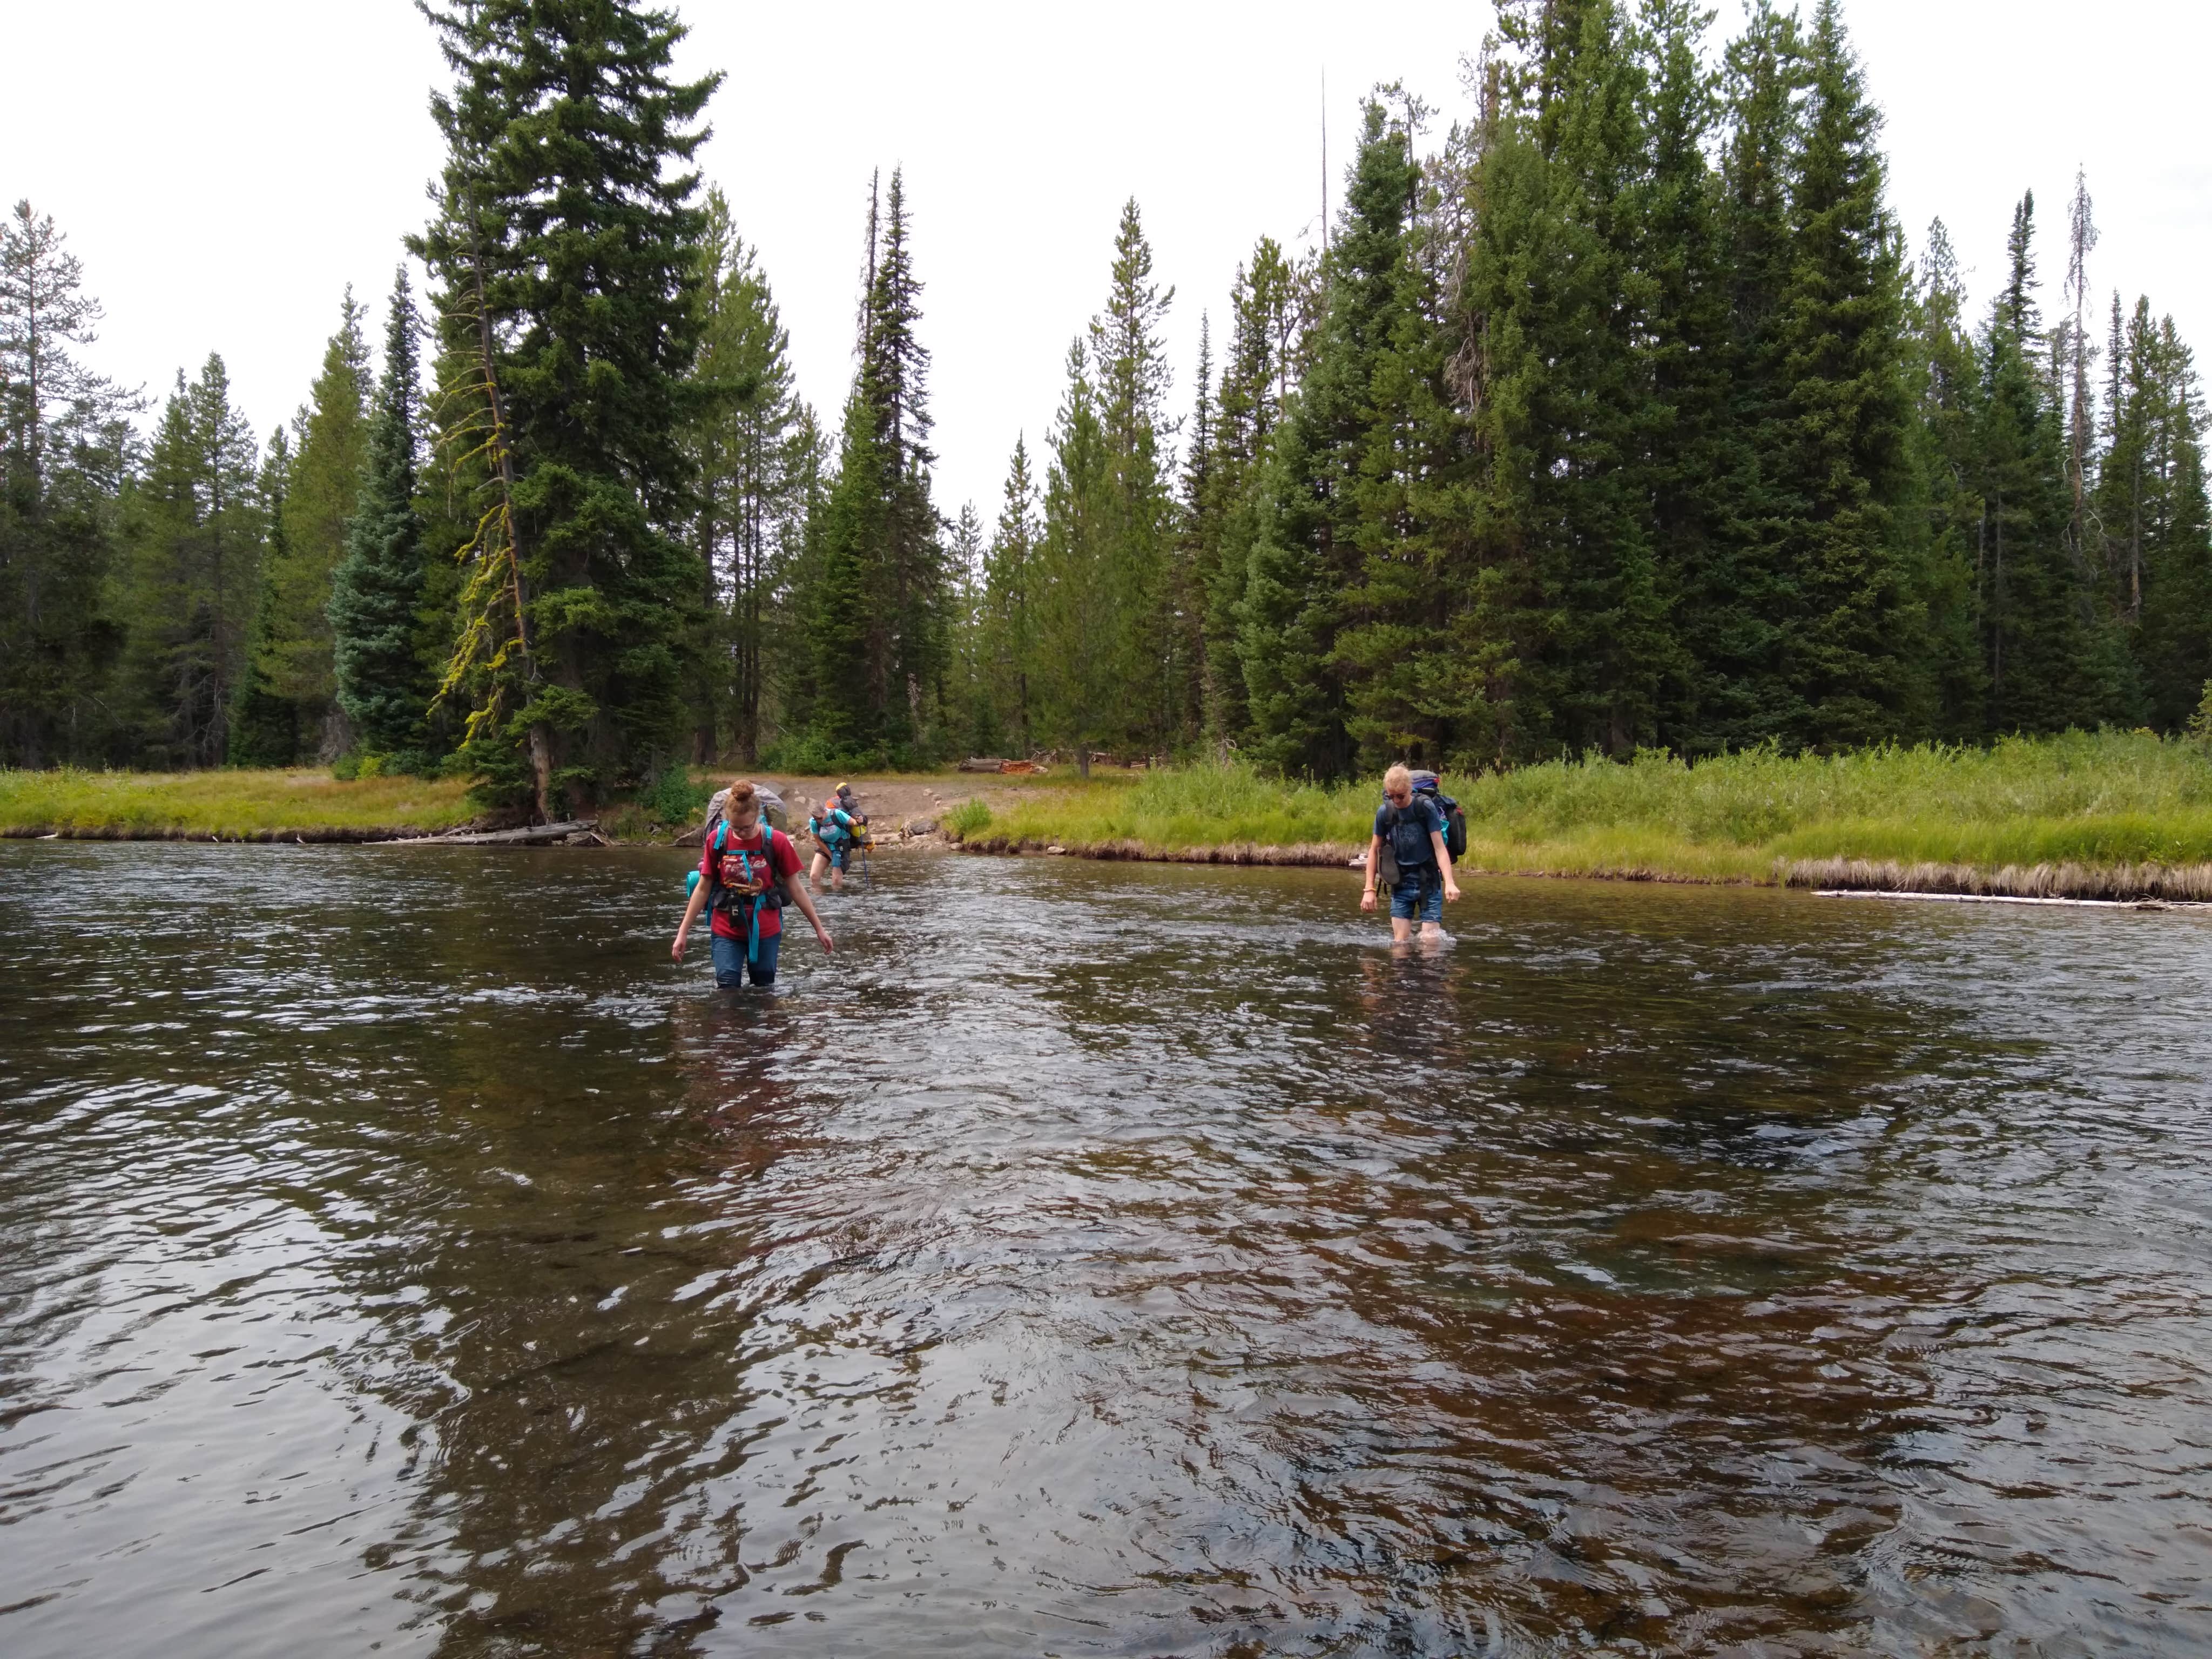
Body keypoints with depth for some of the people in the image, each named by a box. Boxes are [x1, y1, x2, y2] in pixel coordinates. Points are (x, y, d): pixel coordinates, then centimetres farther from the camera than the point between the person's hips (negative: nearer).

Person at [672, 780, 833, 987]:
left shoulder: (777, 841, -10)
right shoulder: (716, 839, -8)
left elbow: (794, 889, -1)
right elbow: (703, 889, 1)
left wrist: (819, 928, 2)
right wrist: (683, 932, 0)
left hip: (766, 931, 0)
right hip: (727, 931, 0)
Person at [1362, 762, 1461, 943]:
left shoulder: (1426, 807, -10)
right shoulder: (1384, 812, -2)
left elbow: (1440, 848, -12)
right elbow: (1374, 850, 7)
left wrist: (1450, 883, -25)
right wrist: (1369, 889, 2)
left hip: (1428, 882, -2)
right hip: (1401, 882, 2)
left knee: (1430, 941, -7)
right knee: (1400, 943, -2)